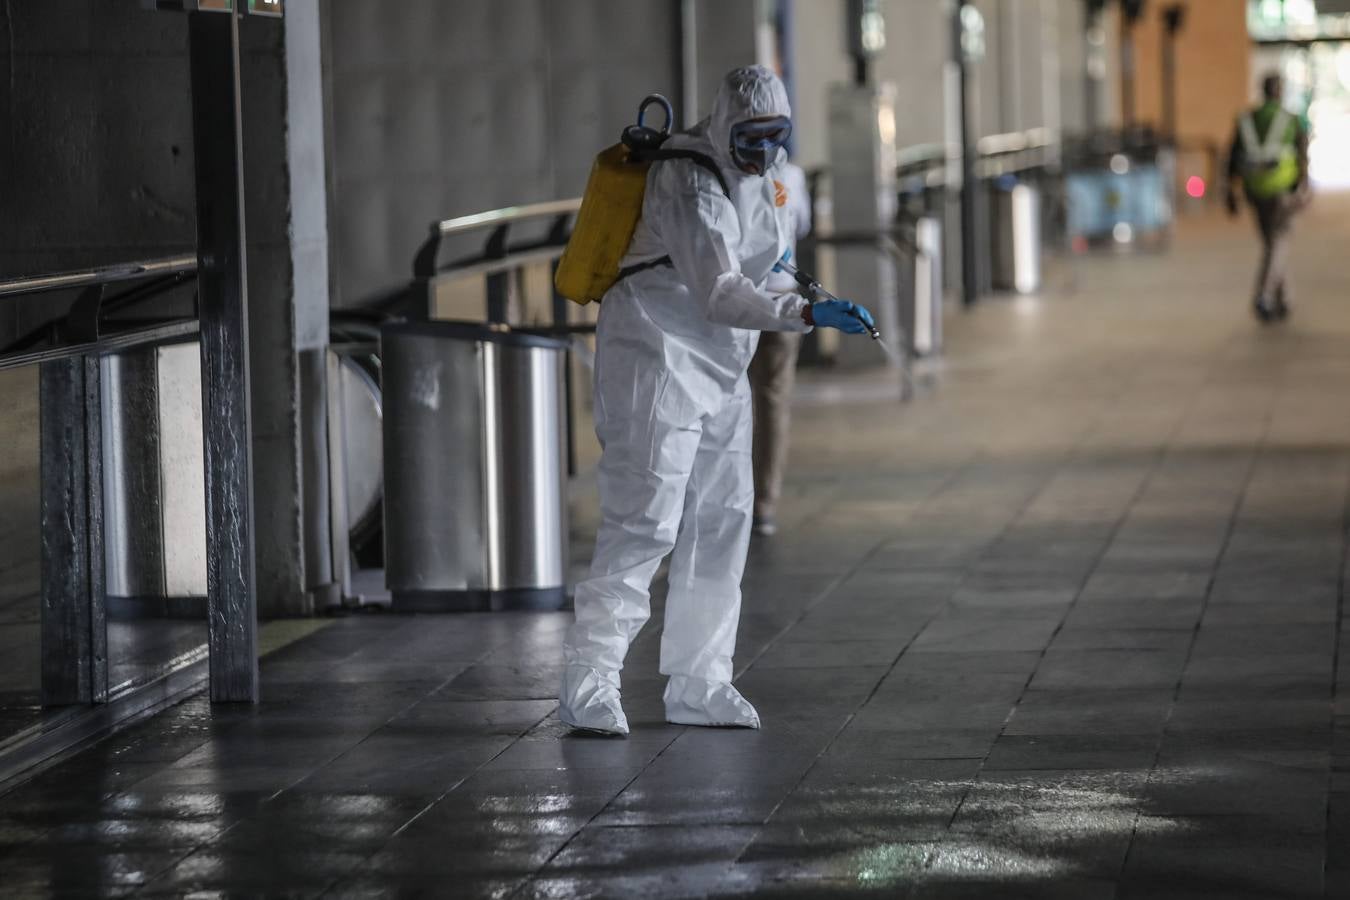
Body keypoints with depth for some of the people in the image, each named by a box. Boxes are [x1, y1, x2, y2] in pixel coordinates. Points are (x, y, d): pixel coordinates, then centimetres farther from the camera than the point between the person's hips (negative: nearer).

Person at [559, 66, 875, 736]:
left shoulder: (761, 168, 7)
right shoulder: (693, 184, -22)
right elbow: (720, 296, -33)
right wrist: (808, 313, -42)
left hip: (718, 368, 9)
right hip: (655, 359, -9)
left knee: (721, 520, 9)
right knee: (644, 522, -15)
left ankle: (697, 685, 16)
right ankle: (587, 683, -15)